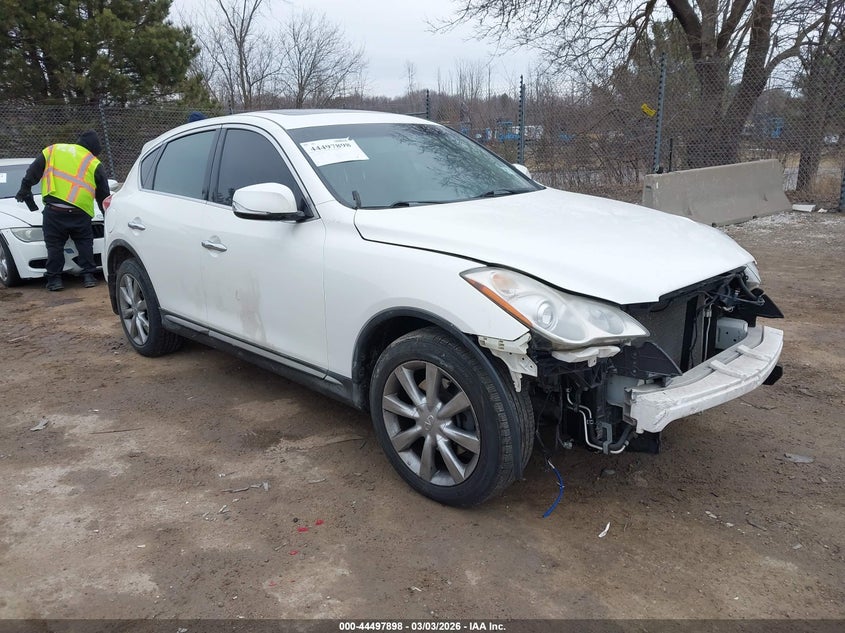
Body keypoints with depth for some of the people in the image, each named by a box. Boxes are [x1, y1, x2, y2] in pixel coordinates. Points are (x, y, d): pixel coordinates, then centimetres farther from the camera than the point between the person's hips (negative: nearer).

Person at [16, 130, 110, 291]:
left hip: (53, 211, 1)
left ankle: (54, 279, 8)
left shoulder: (53, 150, 15)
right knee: (84, 242, 14)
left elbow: (33, 172, 13)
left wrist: (25, 189, 23)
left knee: (55, 245, 9)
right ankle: (88, 276, 9)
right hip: (80, 213, -1)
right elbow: (104, 195, 13)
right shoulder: (94, 164, 10)